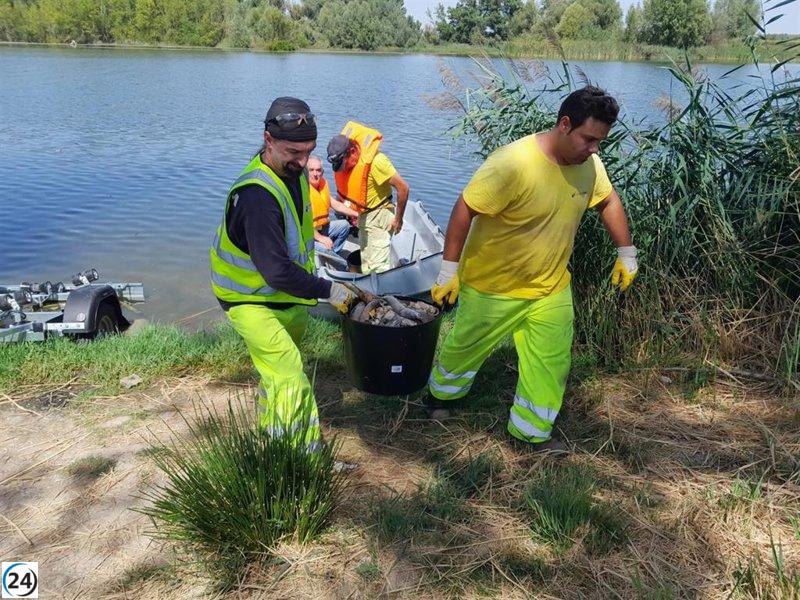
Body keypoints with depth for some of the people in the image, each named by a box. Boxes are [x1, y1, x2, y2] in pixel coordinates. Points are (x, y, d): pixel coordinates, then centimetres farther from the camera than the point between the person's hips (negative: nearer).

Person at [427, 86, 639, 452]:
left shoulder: (589, 163, -7)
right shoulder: (513, 163, -29)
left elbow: (608, 201, 11)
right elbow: (465, 209, -25)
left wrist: (626, 253, 11)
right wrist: (449, 269, -22)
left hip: (551, 287, 5)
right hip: (493, 285, -5)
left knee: (552, 361, 8)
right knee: (466, 348, 17)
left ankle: (533, 429, 28)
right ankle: (441, 393, 46)